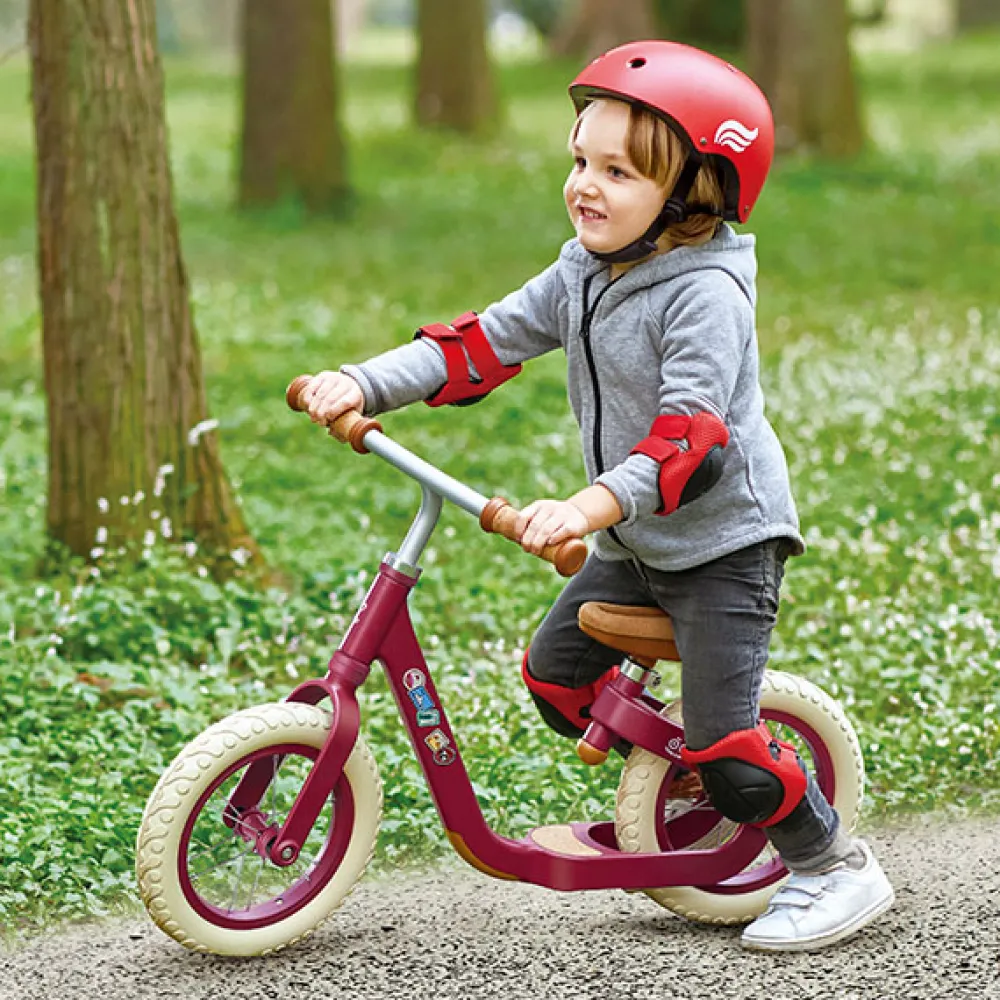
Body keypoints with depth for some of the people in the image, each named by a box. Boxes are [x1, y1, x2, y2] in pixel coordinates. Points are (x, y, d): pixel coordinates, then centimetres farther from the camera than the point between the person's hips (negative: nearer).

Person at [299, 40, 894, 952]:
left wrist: (591, 507, -48)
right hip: (636, 545, 9)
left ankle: (835, 868, 9)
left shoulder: (704, 294, -22)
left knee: (722, 742, -11)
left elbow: (693, 437, -33)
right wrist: (364, 386, -12)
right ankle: (678, 777, 30)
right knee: (554, 673, 9)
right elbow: (487, 344, 1)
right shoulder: (582, 274, 4)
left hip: (724, 540, -9)